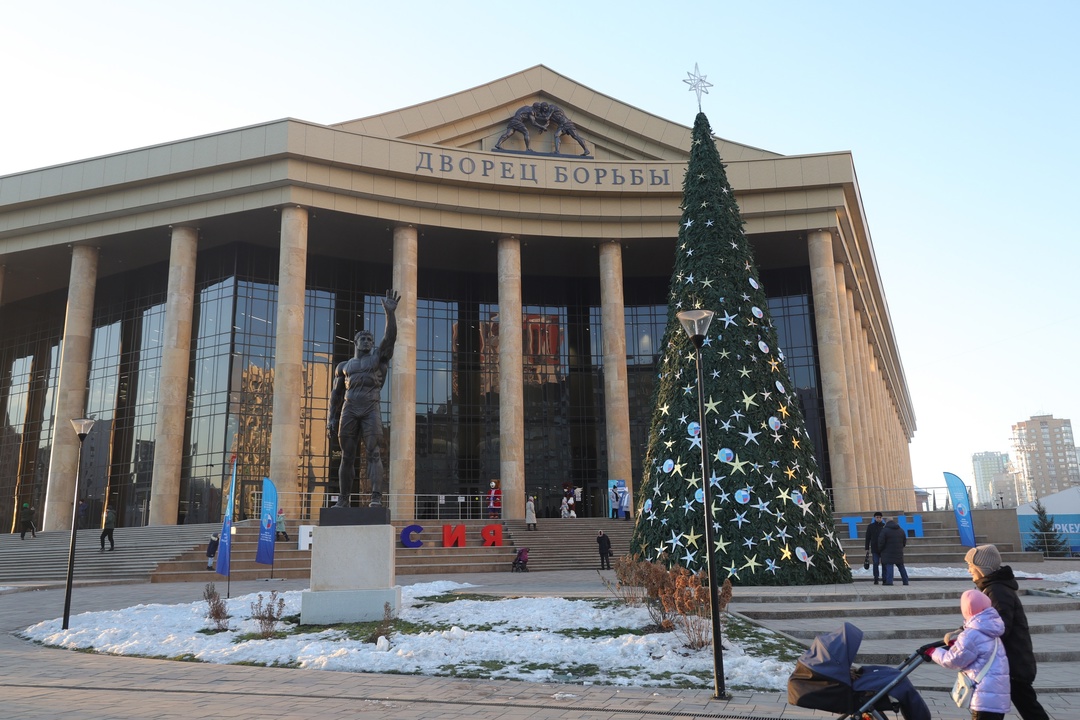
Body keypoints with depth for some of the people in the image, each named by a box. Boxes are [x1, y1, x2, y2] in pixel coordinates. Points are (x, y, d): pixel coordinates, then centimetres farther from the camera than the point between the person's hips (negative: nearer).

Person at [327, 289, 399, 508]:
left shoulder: (379, 358, 15)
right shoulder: (344, 366, 21)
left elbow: (390, 337, 0)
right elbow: (336, 393, 19)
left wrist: (390, 312, -12)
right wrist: (332, 419, 10)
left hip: (371, 410, -2)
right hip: (349, 410, 3)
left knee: (374, 453, -14)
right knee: (347, 456, 2)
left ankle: (376, 497, -22)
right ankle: (344, 499, 8)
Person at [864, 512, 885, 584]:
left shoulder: (884, 526, 5)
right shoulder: (870, 526, 5)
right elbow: (868, 538, 7)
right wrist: (867, 548, 3)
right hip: (875, 549, -1)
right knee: (875, 563, -4)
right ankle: (876, 579, 2)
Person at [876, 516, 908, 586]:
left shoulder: (885, 530, -9)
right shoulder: (901, 531, 10)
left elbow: (881, 542, -11)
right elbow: (904, 542, 16)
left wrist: (880, 550, 5)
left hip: (888, 553, -5)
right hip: (899, 553, 5)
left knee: (889, 566, -7)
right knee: (901, 567, 15)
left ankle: (889, 581, -16)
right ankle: (905, 581, 16)